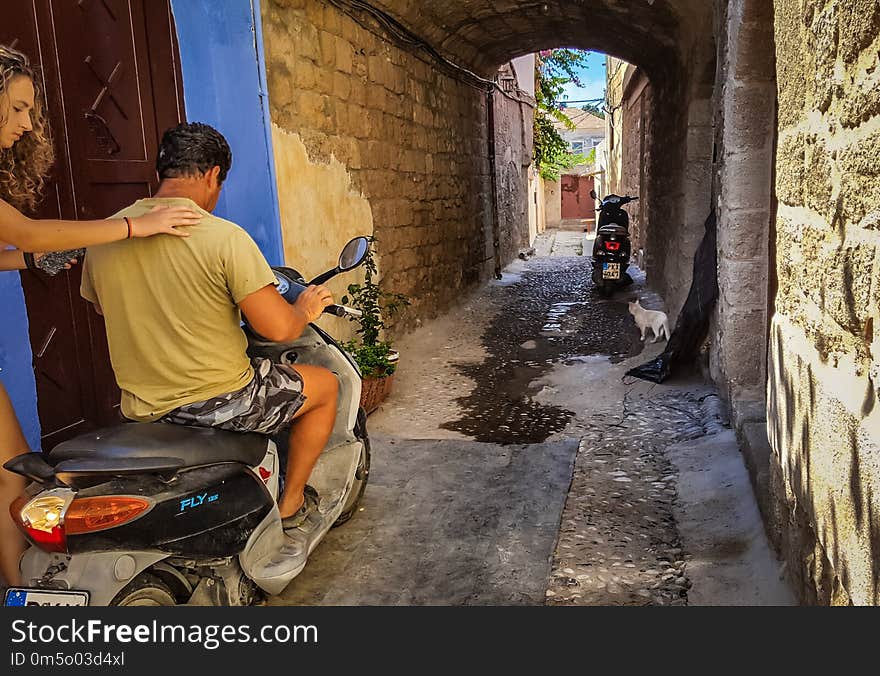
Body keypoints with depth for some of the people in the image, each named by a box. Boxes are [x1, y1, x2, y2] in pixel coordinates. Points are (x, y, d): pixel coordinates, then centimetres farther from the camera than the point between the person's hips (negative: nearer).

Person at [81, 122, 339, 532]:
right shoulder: (225, 237, -19)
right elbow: (277, 329, -21)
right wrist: (306, 309, 2)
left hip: (142, 407, 7)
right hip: (220, 402, -7)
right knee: (326, 384, 16)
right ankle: (289, 504, 23)